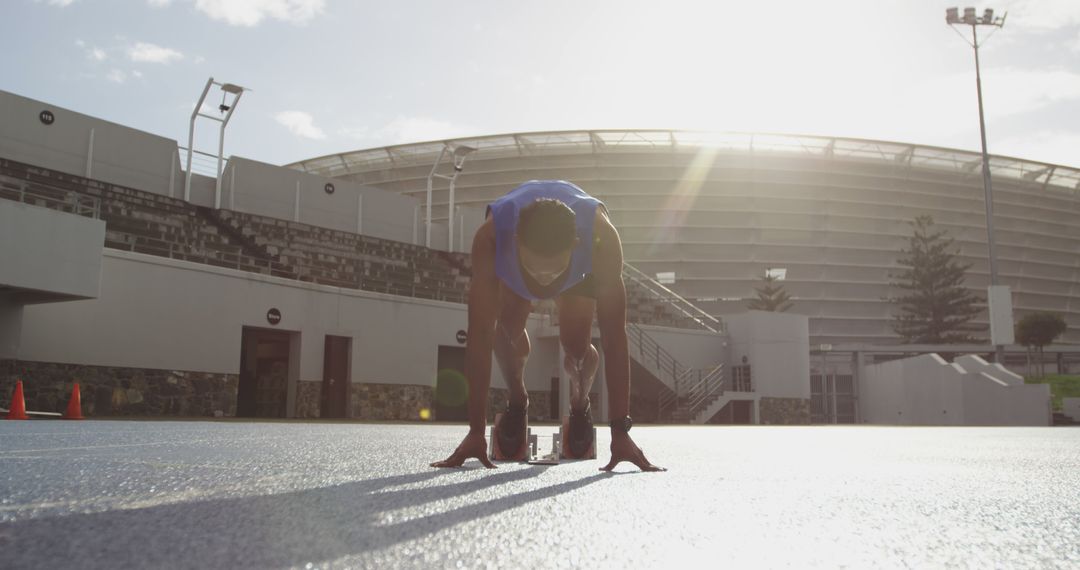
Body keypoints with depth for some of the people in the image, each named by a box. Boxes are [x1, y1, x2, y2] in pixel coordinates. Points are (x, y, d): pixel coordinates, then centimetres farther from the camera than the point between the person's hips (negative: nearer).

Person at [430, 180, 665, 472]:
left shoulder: (601, 237, -45)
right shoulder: (490, 236, -45)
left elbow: (614, 336, -41)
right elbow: (480, 335, -42)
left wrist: (620, 431, -39)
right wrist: (476, 431, -40)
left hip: (582, 264, 0)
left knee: (576, 344, -15)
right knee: (507, 327, -20)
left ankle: (581, 406, 19)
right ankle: (517, 401, 13)